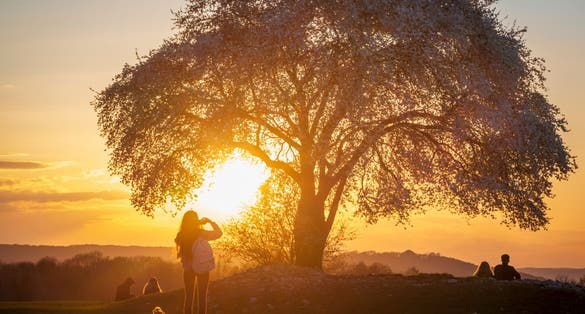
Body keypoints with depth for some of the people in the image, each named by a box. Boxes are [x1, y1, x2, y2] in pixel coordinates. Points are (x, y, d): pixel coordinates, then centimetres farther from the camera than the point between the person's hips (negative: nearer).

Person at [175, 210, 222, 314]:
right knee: (202, 296, 8)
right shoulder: (201, 234, -16)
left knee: (188, 296, 12)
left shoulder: (181, 236, -9)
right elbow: (218, 233, -4)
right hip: (202, 268, -2)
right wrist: (211, 222, 4)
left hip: (188, 269, 2)